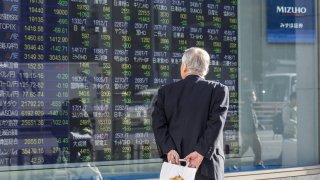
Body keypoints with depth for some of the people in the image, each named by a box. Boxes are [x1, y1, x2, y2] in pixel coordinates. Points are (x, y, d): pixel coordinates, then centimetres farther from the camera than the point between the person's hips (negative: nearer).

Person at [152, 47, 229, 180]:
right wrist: (201, 152, -15)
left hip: (175, 162, 3)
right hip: (206, 164, -2)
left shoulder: (166, 91, 7)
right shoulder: (219, 90, 0)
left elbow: (159, 124, -3)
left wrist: (169, 149, -10)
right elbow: (216, 123, -11)